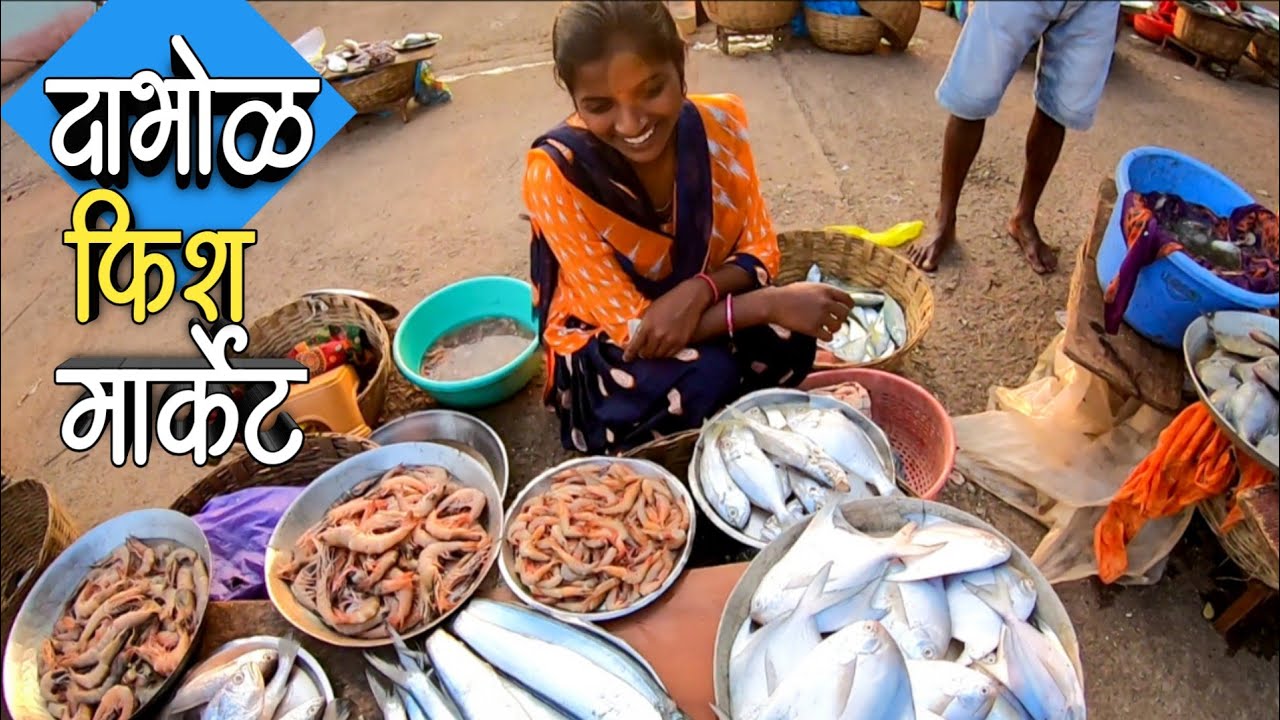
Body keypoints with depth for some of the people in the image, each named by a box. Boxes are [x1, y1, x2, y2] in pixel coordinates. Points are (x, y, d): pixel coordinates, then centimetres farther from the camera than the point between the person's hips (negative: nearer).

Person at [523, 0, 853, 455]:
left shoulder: (720, 123, -15)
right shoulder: (556, 173, -27)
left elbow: (759, 252, -7)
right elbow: (629, 325, -25)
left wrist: (698, 291, -30)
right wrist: (772, 303, -31)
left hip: (697, 312, 4)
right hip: (601, 347, -3)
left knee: (789, 340, -24)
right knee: (704, 375, -32)